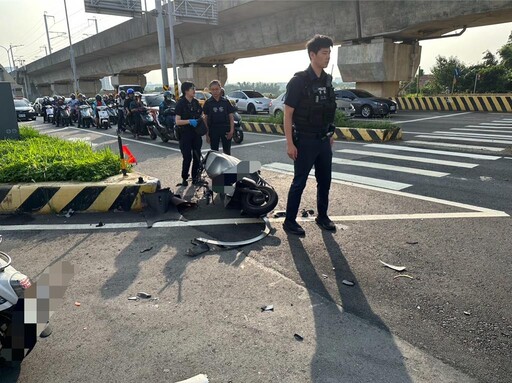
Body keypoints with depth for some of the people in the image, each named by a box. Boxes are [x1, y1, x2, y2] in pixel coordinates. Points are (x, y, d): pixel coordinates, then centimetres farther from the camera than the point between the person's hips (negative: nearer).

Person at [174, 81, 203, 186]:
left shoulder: (195, 102, 9)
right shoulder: (181, 103, -8)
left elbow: (201, 115, 22)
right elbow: (177, 121, -13)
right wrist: (189, 121, -27)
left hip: (196, 133, 6)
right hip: (185, 134, -6)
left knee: (197, 156, 7)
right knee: (187, 157, -7)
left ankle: (195, 177, 19)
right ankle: (184, 178, 6)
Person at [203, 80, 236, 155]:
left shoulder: (226, 101, 2)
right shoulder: (208, 103, 1)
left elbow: (231, 117, 4)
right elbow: (205, 119, 3)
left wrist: (231, 130, -7)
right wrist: (207, 134, -3)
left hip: (225, 129, 0)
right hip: (213, 130, 0)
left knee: (227, 151, 8)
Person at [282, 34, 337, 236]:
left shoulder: (327, 80, 9)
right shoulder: (299, 81, -12)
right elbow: (288, 114, -13)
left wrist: (331, 135, 16)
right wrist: (290, 143, -17)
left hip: (324, 141, 7)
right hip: (305, 141, -6)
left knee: (325, 181, 13)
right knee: (299, 182, 0)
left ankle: (322, 216, 28)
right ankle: (289, 221, 12)